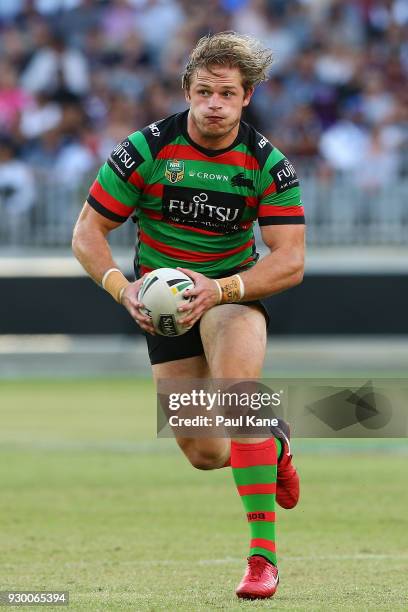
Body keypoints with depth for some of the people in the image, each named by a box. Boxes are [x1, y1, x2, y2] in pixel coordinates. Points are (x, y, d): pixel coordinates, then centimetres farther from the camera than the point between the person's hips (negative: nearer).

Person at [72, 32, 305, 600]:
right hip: (161, 295, 2)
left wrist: (219, 290, -32)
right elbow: (87, 233, -8)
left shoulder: (268, 164, -13)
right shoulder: (146, 150, -13)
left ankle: (263, 552, -29)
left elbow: (290, 260, -16)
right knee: (204, 453, -1)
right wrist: (121, 285, -27)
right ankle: (273, 443, 37)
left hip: (236, 288, -2)